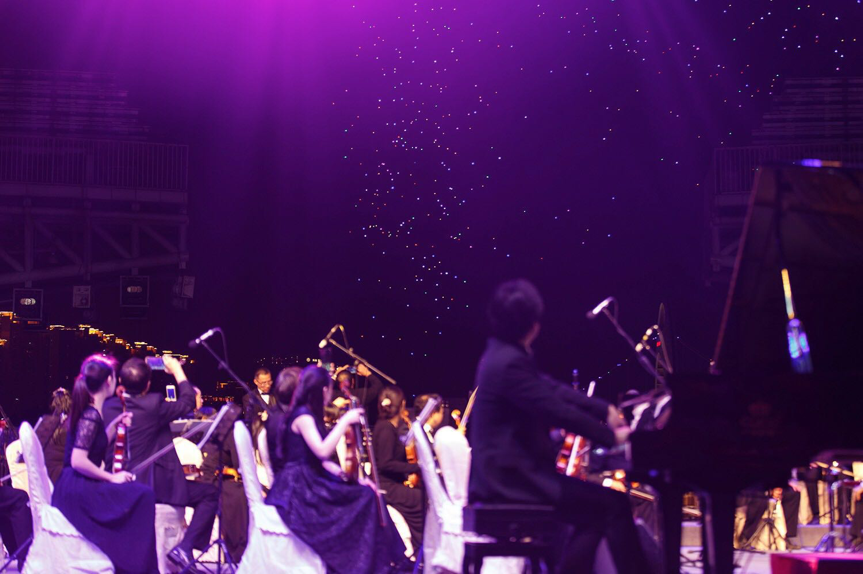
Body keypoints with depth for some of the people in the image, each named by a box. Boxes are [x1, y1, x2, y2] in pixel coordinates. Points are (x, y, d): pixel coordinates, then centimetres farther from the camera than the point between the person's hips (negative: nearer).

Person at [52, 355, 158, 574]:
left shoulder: (90, 411, 10)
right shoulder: (90, 415, -17)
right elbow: (78, 461, -24)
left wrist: (114, 425, 12)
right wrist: (111, 477, -16)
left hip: (80, 488, 10)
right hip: (78, 491, -10)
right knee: (143, 495, -14)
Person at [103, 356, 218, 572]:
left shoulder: (109, 407, -2)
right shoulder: (153, 405, -19)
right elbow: (188, 402, -4)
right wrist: (177, 370, 6)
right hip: (152, 486, -7)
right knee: (210, 494, 1)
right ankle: (184, 547, -11)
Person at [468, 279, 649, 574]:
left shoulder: (504, 354, 12)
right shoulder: (511, 363, -19)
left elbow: (552, 389, 20)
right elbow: (558, 411, -20)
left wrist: (605, 410, 16)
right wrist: (611, 436, -11)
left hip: (507, 473, 10)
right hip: (512, 478, -10)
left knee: (596, 512, 16)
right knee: (614, 504, -10)